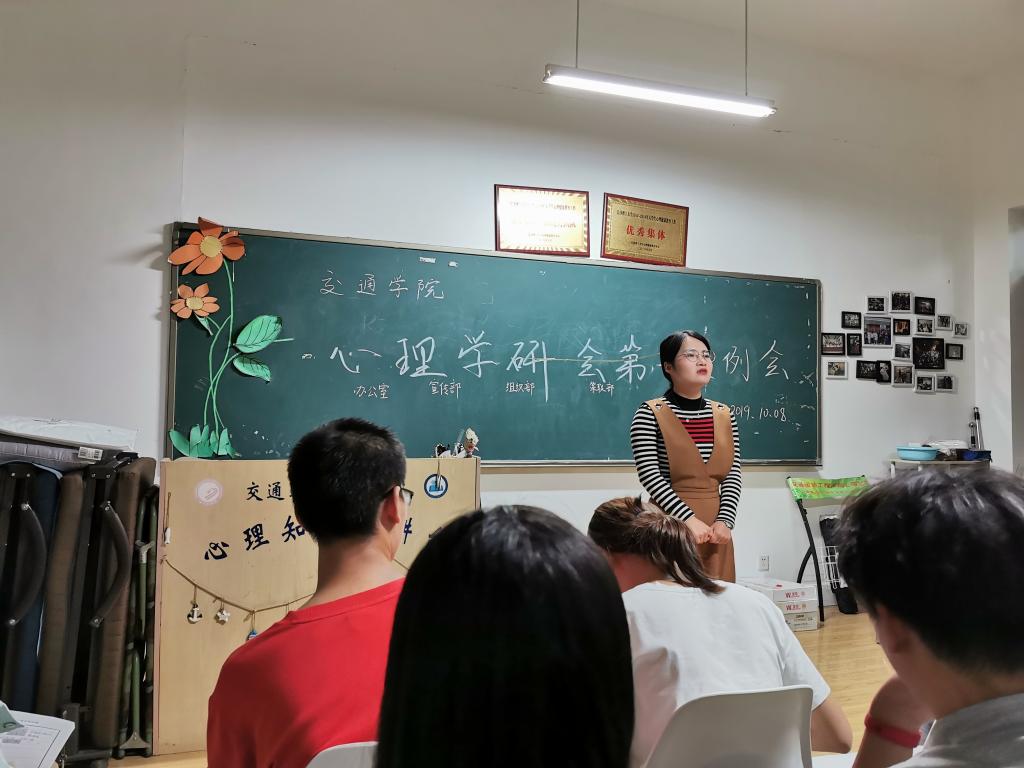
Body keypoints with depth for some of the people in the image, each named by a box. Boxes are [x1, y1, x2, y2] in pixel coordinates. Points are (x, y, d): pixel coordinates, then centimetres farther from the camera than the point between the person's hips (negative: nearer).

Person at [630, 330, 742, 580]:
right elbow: (649, 475, -13)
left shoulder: (724, 415, 10)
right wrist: (689, 519, -18)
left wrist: (724, 521, -7)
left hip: (715, 530, 5)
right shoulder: (650, 414, -6)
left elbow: (733, 474, 6)